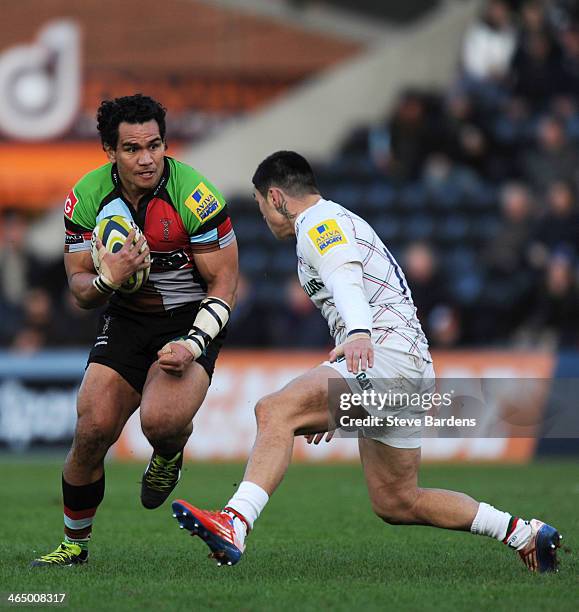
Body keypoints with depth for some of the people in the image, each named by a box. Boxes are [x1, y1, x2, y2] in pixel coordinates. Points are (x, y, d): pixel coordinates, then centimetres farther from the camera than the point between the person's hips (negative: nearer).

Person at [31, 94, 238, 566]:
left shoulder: (195, 195, -20)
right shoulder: (88, 197, -9)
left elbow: (224, 284, -13)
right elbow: (79, 287, -2)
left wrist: (193, 346, -25)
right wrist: (107, 280, -26)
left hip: (191, 319, -3)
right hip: (126, 318, 4)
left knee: (162, 421, -29)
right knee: (92, 432, -7)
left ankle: (169, 457, 11)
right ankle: (75, 544, 16)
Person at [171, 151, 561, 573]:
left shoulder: (320, 223, -3)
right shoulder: (341, 222, 29)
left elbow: (346, 278, -23)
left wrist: (358, 334, -44)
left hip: (388, 352, -10)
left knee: (275, 411, -26)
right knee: (396, 504, 15)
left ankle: (235, 525, -44)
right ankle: (527, 534, 22)